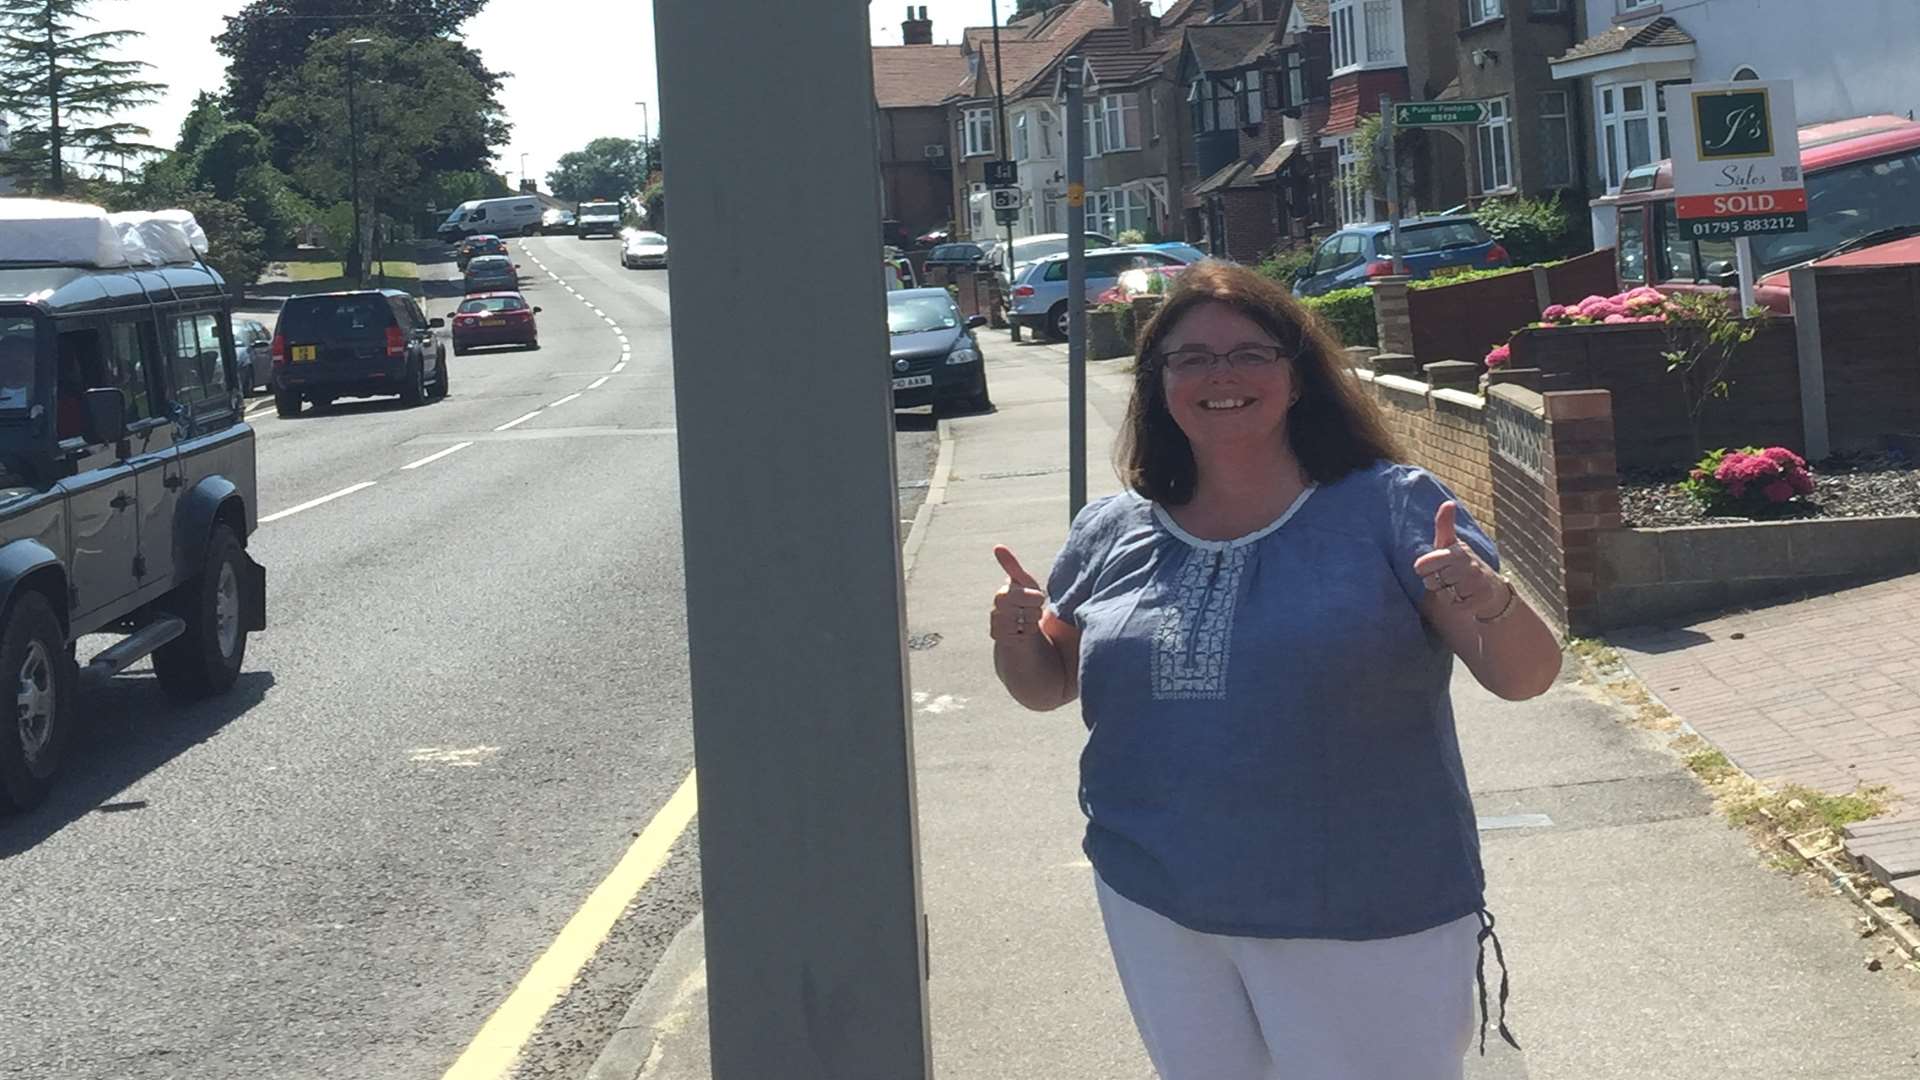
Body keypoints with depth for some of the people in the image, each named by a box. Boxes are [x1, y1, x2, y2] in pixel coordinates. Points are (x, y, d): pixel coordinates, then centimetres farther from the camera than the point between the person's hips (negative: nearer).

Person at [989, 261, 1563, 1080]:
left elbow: (1526, 677, -10)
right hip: (1159, 914, 4)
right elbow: (1048, 686, 14)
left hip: (1368, 919, -4)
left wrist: (1491, 603, -31)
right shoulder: (1110, 535, 3)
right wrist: (1016, 637, -8)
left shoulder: (1391, 508, -8)